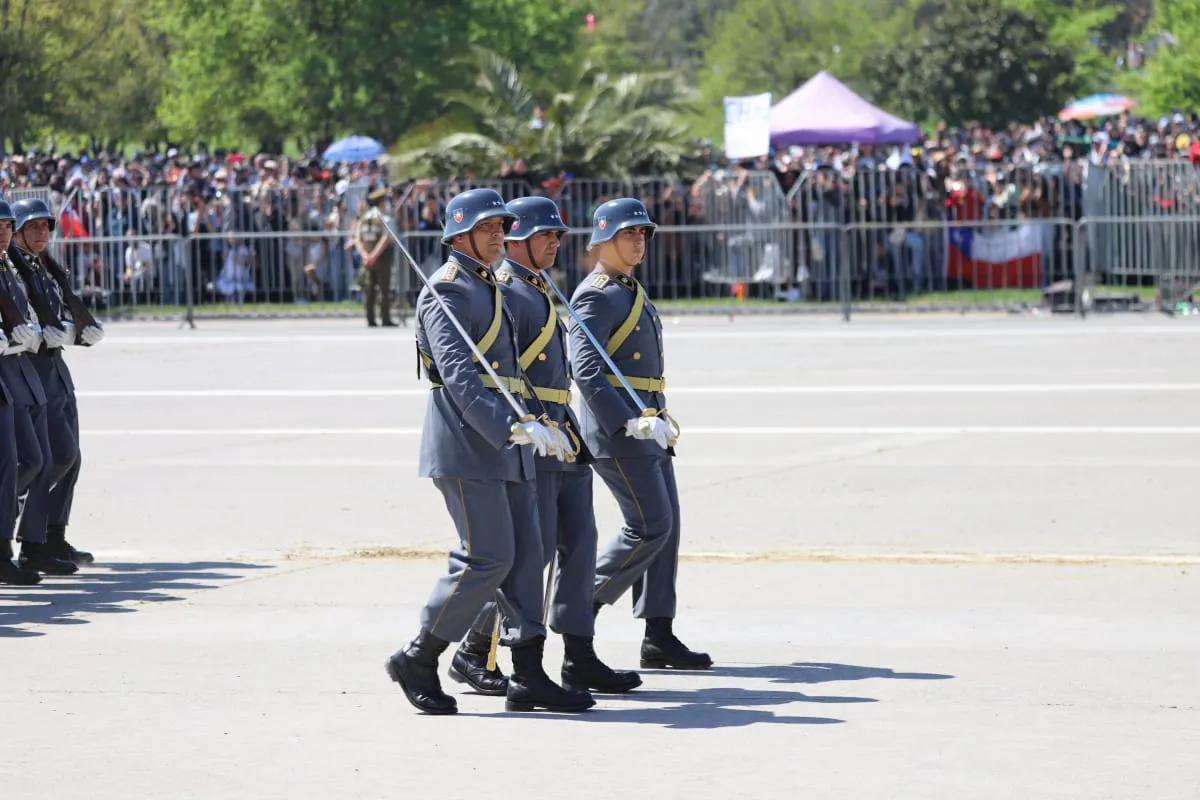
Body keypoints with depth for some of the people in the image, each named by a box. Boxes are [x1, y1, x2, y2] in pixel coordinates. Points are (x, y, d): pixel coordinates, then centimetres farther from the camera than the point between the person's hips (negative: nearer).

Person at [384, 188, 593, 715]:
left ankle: (528, 676, 7)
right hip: (466, 445, -9)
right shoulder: (447, 292, -11)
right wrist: (514, 426, -30)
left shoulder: (490, 288, 19)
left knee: (526, 554, 5)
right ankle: (417, 660, 2)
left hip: (502, 443, 9)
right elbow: (460, 376, -22)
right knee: (487, 558, -10)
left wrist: (520, 426, 23)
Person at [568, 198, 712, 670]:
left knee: (665, 526, 5)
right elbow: (586, 370, -22)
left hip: (645, 424, 10)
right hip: (616, 425, -10)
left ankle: (659, 638, 6)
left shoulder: (632, 292, 19)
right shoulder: (595, 296, -12)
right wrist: (629, 422, -29)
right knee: (650, 525, -12)